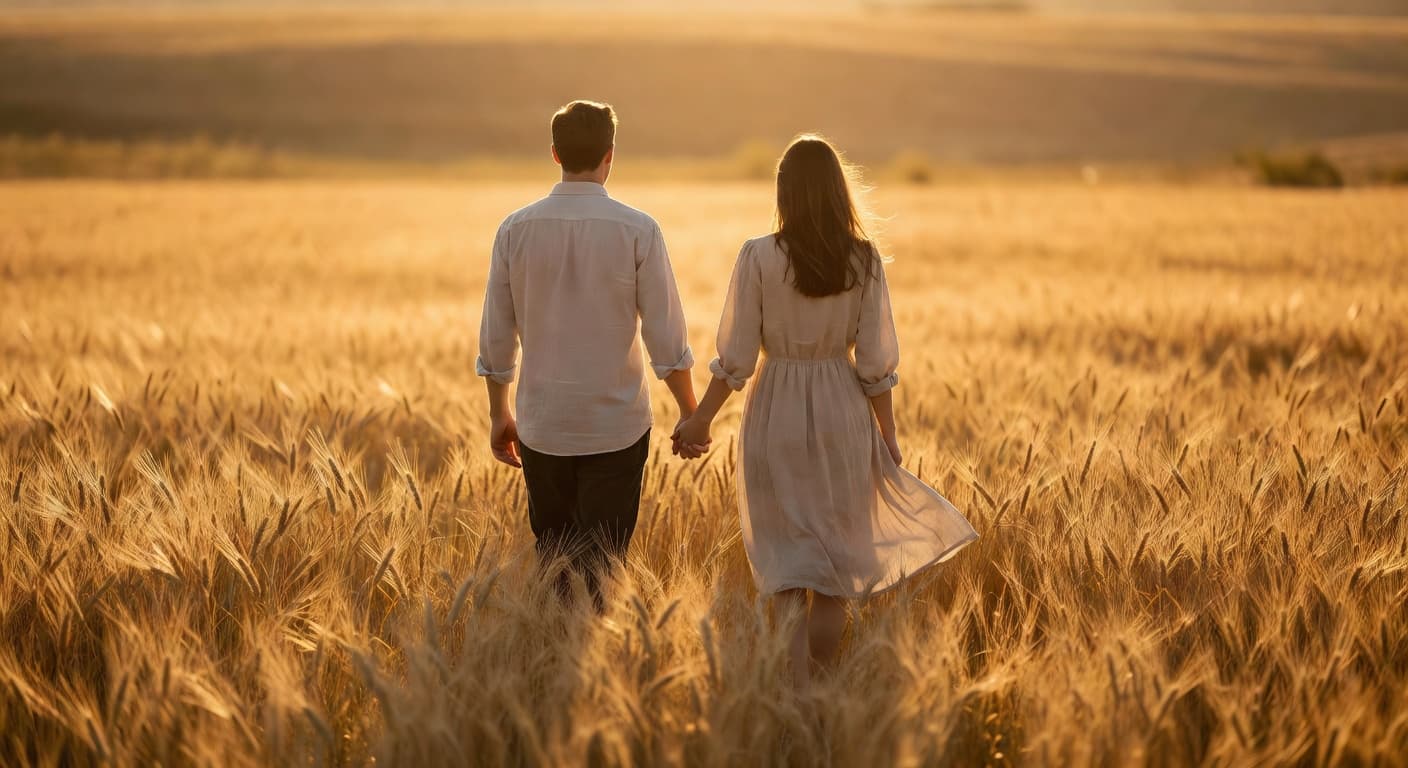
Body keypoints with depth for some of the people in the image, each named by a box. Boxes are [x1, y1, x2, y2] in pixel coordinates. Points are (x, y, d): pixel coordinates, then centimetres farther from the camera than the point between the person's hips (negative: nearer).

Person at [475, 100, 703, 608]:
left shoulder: (516, 229, -3)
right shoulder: (637, 231, -10)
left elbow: (496, 336, 3)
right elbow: (666, 338, -8)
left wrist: (498, 414, 15)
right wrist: (689, 414, 4)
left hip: (542, 426, 2)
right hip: (616, 426, -2)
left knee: (552, 554, 17)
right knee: (599, 564, 2)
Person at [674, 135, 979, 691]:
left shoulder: (759, 256, -11)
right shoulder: (864, 260, -6)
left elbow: (736, 358, -8)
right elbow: (875, 362, -4)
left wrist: (701, 419, 5)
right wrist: (888, 434, 7)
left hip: (777, 415, -1)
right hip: (843, 414, 1)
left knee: (788, 561, 6)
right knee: (839, 556, 16)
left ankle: (798, 689, -4)